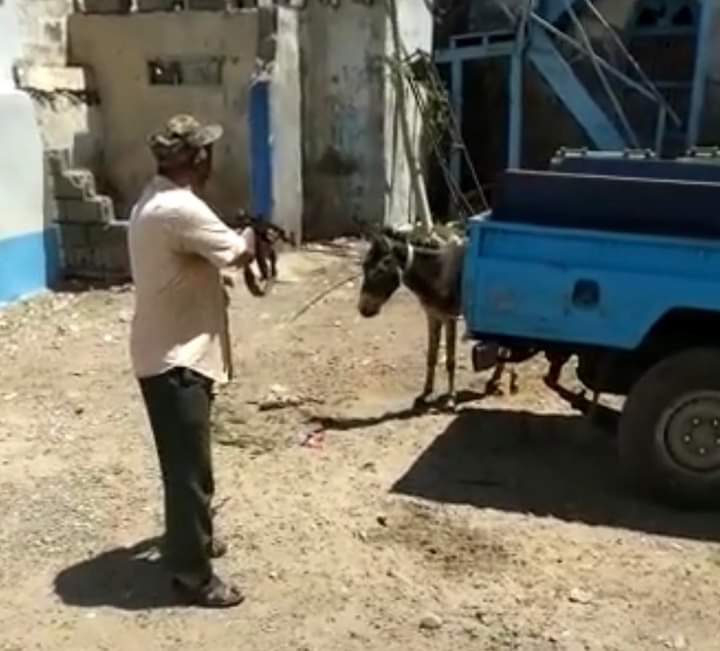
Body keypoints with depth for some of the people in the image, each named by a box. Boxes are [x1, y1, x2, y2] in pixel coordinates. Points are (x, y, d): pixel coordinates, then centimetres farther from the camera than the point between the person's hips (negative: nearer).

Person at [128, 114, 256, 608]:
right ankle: (193, 573, 13)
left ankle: (190, 538, 40)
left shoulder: (154, 201, 10)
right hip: (176, 360, -11)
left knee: (184, 462, 24)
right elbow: (240, 254, -14)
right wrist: (251, 234, 6)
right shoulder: (181, 210, -23)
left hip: (168, 352, 11)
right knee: (191, 469, 0)